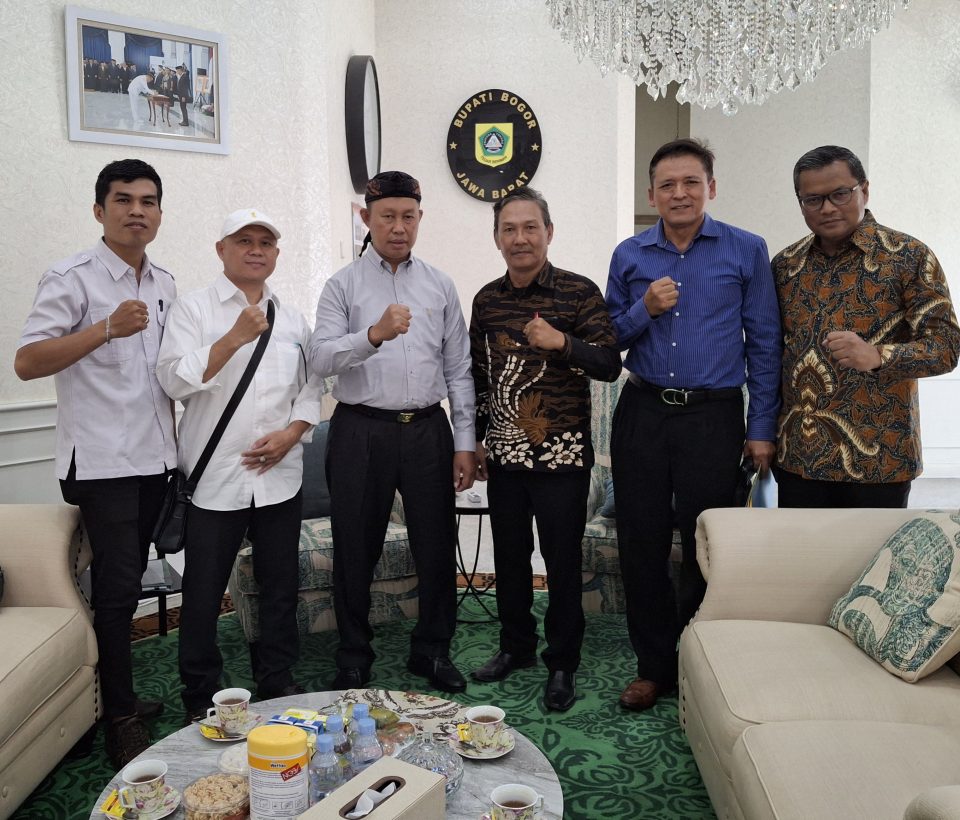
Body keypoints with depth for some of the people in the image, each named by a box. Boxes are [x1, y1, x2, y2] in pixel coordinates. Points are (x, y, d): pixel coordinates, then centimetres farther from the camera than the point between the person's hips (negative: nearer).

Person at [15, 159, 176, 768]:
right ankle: (121, 724, 7)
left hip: (155, 459, 6)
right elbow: (27, 363, -17)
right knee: (119, 587, -5)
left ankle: (117, 695, 27)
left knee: (126, 583, 14)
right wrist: (107, 329, -28)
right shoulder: (73, 278, -9)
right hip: (102, 461, -6)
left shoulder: (165, 283, 12)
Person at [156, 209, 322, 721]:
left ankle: (276, 679, 28)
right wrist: (235, 339, -20)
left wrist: (291, 433, -5)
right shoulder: (194, 309, 0)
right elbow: (175, 380, -12)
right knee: (204, 591, 5)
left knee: (281, 585, 11)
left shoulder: (292, 320, 13)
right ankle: (200, 695, 22)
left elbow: (311, 390, 12)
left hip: (280, 475, 4)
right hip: (215, 477, -3)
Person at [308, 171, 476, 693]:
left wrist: (465, 442, 3)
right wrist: (374, 334, -27)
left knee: (436, 546, 8)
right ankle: (353, 659, 25)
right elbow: (320, 358, -10)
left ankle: (433, 650, 28)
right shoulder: (344, 285, 3)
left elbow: (458, 369, 9)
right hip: (361, 430, -2)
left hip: (428, 429, 2)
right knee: (355, 551, 7)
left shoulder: (440, 286, 10)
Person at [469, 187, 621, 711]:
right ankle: (517, 645, 34)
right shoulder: (486, 299, 8)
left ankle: (562, 663, 22)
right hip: (503, 452, 5)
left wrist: (562, 342, -26)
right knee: (509, 555, 15)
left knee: (562, 560, 4)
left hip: (561, 453, -4)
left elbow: (610, 366, -10)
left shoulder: (580, 293, -6)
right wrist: (477, 438, 15)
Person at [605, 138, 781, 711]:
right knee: (642, 545, 7)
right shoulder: (629, 255, 7)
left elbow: (764, 342, 2)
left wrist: (762, 428, -2)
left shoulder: (746, 251, 1)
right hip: (642, 412, 3)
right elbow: (609, 340, 10)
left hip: (713, 415, -2)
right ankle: (654, 666, 24)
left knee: (708, 549, 5)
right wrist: (643, 310, -10)